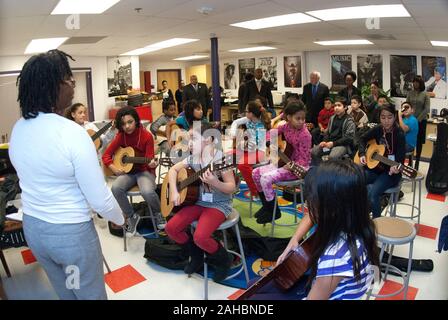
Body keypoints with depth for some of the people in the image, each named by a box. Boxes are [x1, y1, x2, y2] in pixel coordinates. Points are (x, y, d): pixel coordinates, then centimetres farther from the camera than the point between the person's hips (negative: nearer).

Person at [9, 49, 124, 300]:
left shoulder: (17, 129, -2)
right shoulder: (73, 133, -25)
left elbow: (34, 177, 9)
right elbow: (100, 199, -22)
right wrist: (119, 219, -3)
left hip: (32, 228, 7)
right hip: (72, 232, -7)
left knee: (65, 294, 27)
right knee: (92, 295, 17)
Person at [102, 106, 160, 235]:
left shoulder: (146, 136, -10)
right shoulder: (121, 136, 0)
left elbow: (149, 160, -12)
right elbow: (106, 155, 5)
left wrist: (152, 164, -35)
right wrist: (113, 168, -12)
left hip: (144, 171, -3)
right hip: (127, 171, 3)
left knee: (147, 191, -34)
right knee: (116, 188, -29)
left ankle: (159, 213, 1)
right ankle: (132, 216, -3)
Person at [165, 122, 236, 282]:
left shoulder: (221, 158, -17)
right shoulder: (193, 158, 2)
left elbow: (231, 188, -18)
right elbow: (173, 169, 14)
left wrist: (214, 182, -37)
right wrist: (174, 191, 0)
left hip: (219, 205, -7)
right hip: (198, 201, 7)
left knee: (200, 237, -27)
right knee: (170, 228, -6)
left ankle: (224, 259, 5)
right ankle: (197, 255, 18)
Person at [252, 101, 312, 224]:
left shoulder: (304, 134, -22)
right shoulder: (287, 126, -3)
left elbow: (304, 160, -20)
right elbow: (273, 132, 15)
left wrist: (291, 167, -30)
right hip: (284, 161, 8)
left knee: (266, 179, -24)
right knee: (256, 173, 1)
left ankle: (274, 211, -2)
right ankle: (266, 205, 17)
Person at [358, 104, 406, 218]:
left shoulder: (399, 134, -15)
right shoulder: (377, 129, -2)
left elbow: (400, 158, -19)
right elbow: (362, 139, 15)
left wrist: (395, 168, -40)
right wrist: (362, 154, -1)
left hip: (390, 171, -5)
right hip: (375, 167, 5)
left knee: (372, 194, -28)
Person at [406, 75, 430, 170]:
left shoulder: (425, 95, -3)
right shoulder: (410, 93, 5)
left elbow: (426, 109, -7)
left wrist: (418, 120, -13)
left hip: (421, 121, -2)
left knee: (419, 142, 6)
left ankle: (417, 163, 14)